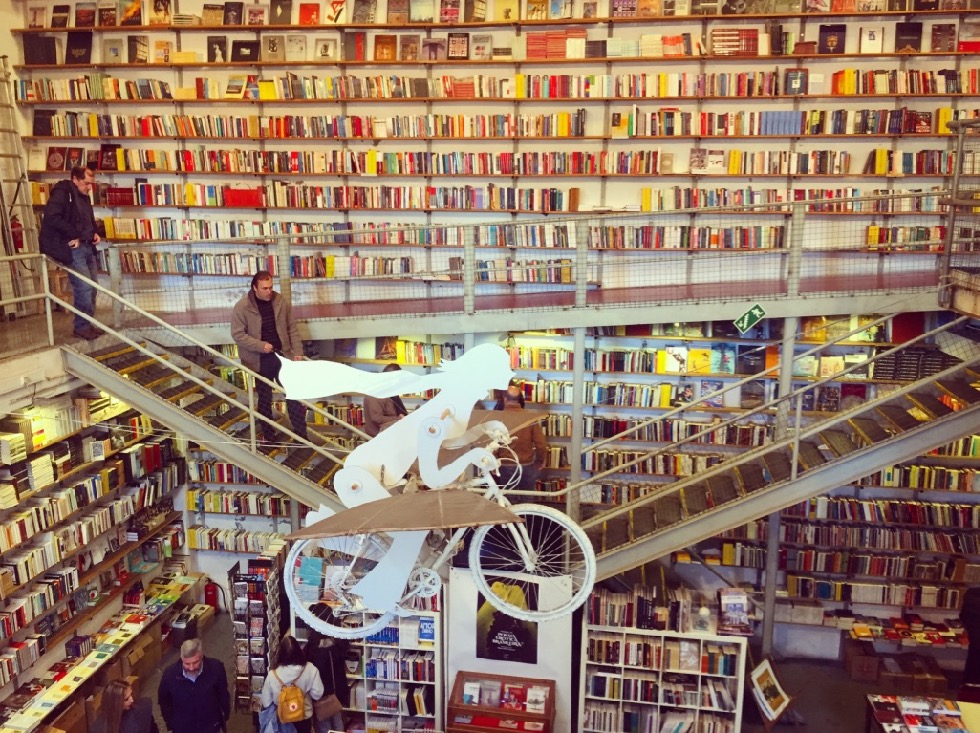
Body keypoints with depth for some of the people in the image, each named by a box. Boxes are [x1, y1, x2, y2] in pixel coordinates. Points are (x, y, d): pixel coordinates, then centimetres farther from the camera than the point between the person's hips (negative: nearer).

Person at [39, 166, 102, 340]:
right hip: (72, 249, -9)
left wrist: (94, 233, 11)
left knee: (92, 288, 9)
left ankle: (87, 324, 19)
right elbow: (51, 218, -24)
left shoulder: (84, 196, 17)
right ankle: (82, 327, 0)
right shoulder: (61, 194, -11)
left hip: (87, 247, 9)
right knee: (84, 288, -12)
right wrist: (73, 235, -22)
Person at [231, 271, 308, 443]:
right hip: (259, 360, -3)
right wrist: (260, 345, -20)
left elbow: (292, 328, 5)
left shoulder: (280, 301, -1)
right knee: (264, 399, 9)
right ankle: (268, 436, 24)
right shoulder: (242, 307, -11)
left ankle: (301, 434, 16)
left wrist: (297, 351, -1)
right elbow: (238, 334, -11)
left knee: (294, 394, 5)